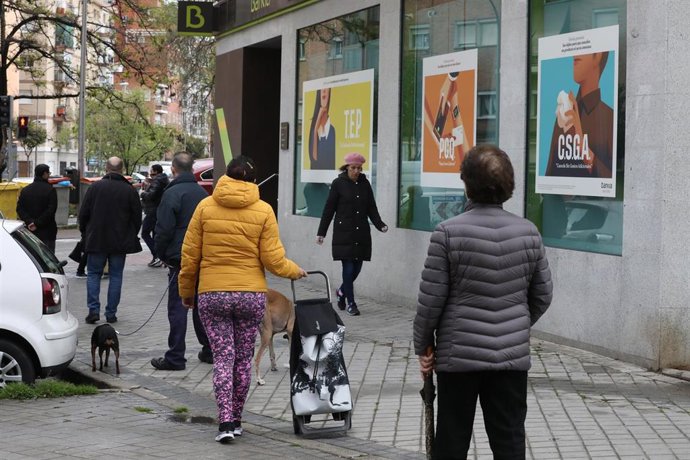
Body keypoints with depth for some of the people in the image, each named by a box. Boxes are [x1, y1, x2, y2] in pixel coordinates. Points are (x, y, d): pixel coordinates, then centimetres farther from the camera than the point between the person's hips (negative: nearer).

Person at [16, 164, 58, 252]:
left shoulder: (25, 190, 8)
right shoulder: (50, 189, -10)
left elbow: (19, 209, 2)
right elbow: (51, 210, -18)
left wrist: (29, 221, -7)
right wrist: (38, 223, -15)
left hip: (30, 231, 5)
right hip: (46, 231, -5)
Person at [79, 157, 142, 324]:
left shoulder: (95, 187, -4)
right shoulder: (129, 190, -2)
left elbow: (83, 214, -1)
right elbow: (137, 217, 3)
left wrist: (85, 234, 14)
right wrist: (132, 237, 17)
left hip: (96, 240, -1)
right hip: (120, 241, 1)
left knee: (93, 274, 9)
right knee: (116, 275, 7)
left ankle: (94, 309, -3)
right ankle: (111, 313, 6)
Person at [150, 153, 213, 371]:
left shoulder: (172, 193, -12)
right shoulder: (202, 193, 10)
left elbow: (164, 229, -14)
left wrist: (162, 254, 0)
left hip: (179, 258, -7)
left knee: (177, 307, -3)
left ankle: (175, 358, -2)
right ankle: (209, 350, 22)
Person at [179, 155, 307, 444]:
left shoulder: (206, 207, 0)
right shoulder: (263, 211, -2)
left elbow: (190, 255, 2)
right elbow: (273, 260, -4)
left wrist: (186, 291, 15)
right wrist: (294, 271, 17)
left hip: (212, 295, 0)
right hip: (252, 295, 0)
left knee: (223, 357, 3)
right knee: (243, 359, 13)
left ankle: (225, 422, -9)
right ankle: (236, 420, 22)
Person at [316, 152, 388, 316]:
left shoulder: (365, 184, 8)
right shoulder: (338, 183, -3)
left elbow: (372, 208, 11)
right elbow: (329, 209, -1)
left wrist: (380, 225, -5)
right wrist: (321, 232, -2)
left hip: (361, 233, 4)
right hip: (344, 233, -4)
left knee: (357, 267, 8)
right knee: (348, 267, -5)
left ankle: (342, 291, 34)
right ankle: (350, 303, 5)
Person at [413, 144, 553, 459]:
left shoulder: (448, 232, -12)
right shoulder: (528, 232, 0)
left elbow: (431, 298, -9)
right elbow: (542, 295, 8)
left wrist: (423, 346, 4)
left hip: (458, 354, -3)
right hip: (512, 356, 3)